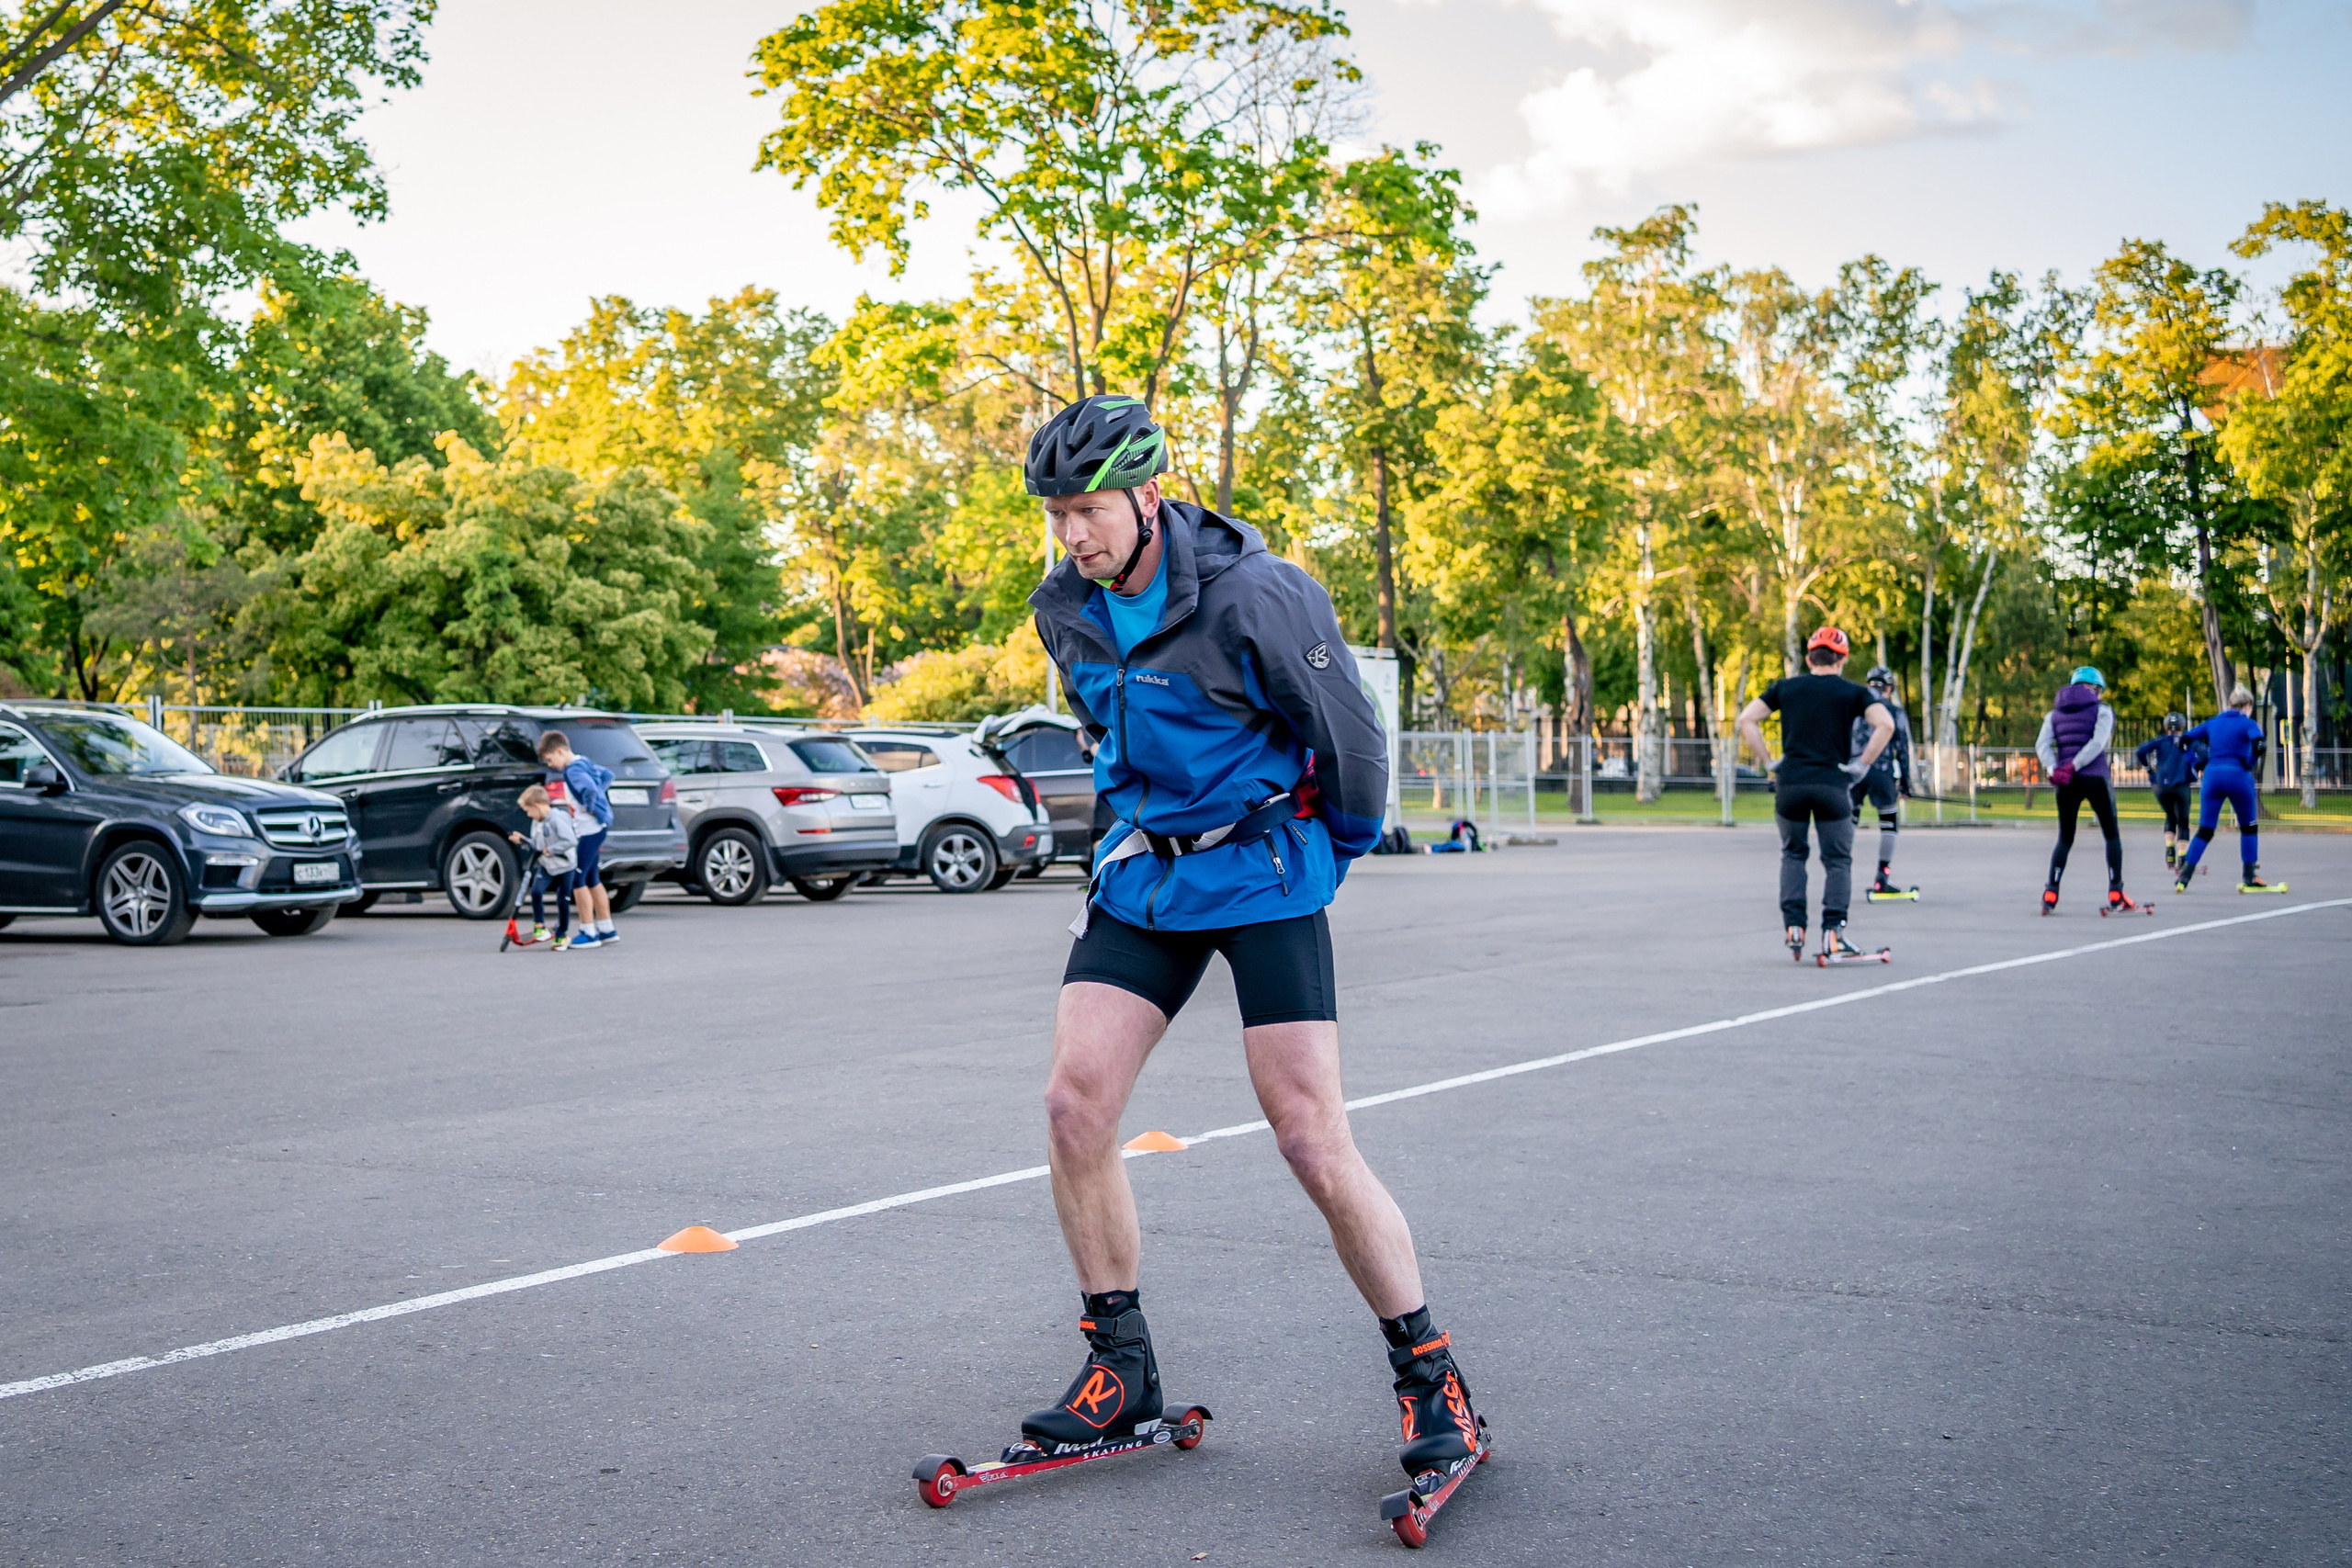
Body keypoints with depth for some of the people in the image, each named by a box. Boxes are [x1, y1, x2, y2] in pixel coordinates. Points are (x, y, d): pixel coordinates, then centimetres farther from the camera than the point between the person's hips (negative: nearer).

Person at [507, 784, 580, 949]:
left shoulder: (557, 820, -20)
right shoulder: (537, 823, 8)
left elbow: (571, 841, -28)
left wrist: (551, 850, -23)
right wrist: (523, 840, 6)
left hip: (565, 867, -7)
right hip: (546, 866, 7)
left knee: (563, 901, 1)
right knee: (536, 891, -16)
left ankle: (562, 935, 17)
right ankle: (539, 927, -2)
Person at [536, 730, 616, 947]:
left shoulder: (573, 770, -18)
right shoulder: (584, 762, 11)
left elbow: (590, 789, -36)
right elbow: (607, 775, 25)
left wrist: (590, 808, -19)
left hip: (589, 830, -10)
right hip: (593, 829, 10)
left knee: (577, 880, -5)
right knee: (592, 879, 16)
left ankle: (589, 933, -2)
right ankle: (607, 930, 22)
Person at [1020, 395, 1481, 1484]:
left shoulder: (1254, 596, -20)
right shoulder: (1065, 612, 1)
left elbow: (1347, 731, -8)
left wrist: (1337, 852, 6)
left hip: (1265, 878, -6)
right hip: (1143, 875, 6)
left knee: (1312, 1138, -10)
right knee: (1074, 1105, -5)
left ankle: (1431, 1377, 7)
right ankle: (1122, 1368, 11)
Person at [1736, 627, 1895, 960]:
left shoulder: (1784, 687, 12)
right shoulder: (1854, 693, 7)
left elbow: (1747, 719, 6)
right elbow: (1885, 725, -7)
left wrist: (1768, 761, 7)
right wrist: (1862, 765, -2)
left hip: (1790, 783, 2)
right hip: (1833, 785, -2)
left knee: (1793, 854, 19)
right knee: (1838, 860, 8)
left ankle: (1794, 927, 8)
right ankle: (1833, 935, -2)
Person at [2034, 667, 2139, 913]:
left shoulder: (2055, 714, 15)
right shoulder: (2102, 710, 3)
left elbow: (2042, 745, 0)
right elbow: (2098, 743, -13)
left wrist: (2053, 770, -13)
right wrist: (2073, 767, -14)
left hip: (2067, 783, 3)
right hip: (2096, 779, -3)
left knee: (2065, 839, 12)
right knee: (2112, 835, 11)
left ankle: (2051, 893, -3)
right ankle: (2115, 895, 5)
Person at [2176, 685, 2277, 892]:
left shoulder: (2213, 722, 14)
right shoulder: (2248, 724, 0)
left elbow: (2185, 739, 12)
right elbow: (2258, 745, -18)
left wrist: (2205, 760, 16)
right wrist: (2250, 765, -2)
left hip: (2212, 776, 4)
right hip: (2238, 776, -3)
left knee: (2204, 831, 8)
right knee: (2248, 828, 14)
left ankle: (2185, 876, -3)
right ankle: (2249, 878, 12)